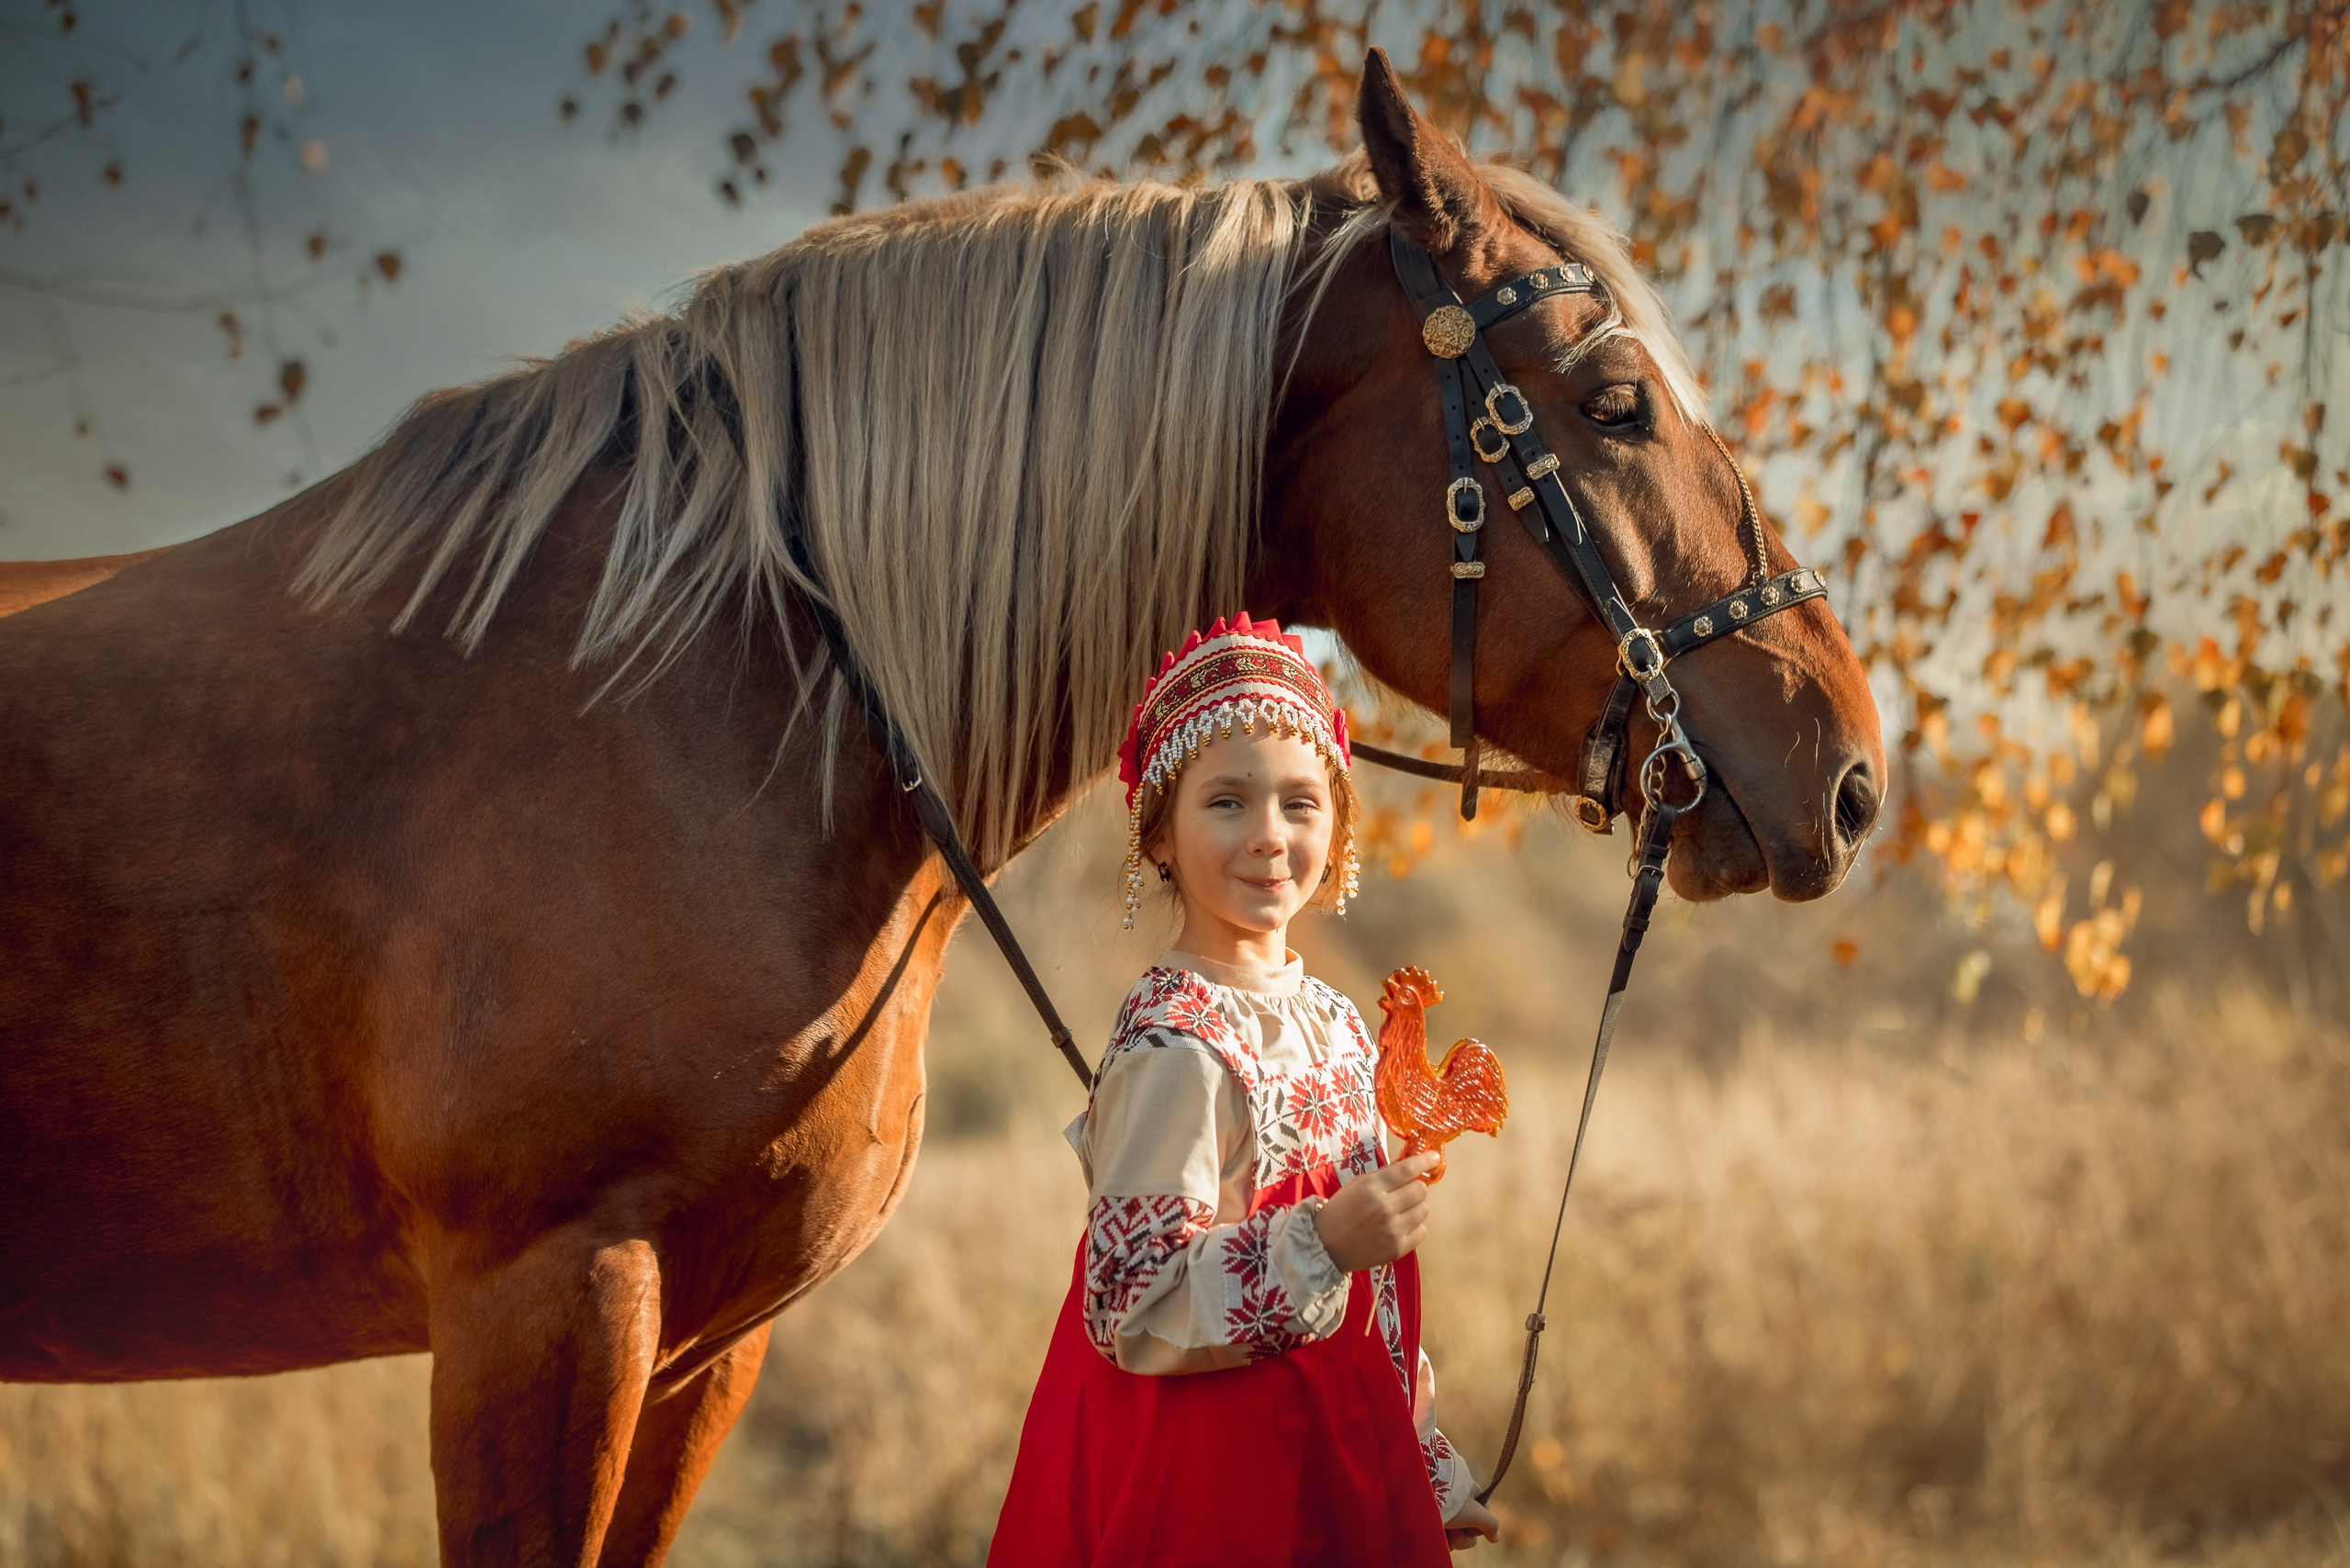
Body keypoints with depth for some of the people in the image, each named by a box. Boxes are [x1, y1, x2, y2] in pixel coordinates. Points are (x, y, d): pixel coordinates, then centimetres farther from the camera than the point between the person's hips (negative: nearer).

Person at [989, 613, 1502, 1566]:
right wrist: (1322, 1243, -31)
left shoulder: (1329, 1022, 6)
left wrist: (1430, 1476, 21)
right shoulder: (1179, 1049, -19)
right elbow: (1131, 1310, -23)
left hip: (1333, 1480, 8)